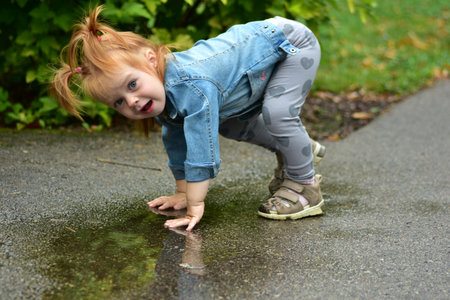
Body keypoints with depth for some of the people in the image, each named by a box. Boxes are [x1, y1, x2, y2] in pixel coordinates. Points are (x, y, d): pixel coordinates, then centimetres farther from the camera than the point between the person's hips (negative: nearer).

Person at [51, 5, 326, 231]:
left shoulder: (193, 88, -40)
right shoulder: (164, 96, -9)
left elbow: (201, 150, -41)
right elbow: (177, 145, 4)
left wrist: (196, 206, -37)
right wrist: (183, 194, 5)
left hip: (293, 44, -9)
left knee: (277, 114, -28)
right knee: (229, 124, 16)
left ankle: (305, 188, -9)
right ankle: (295, 149, 32)